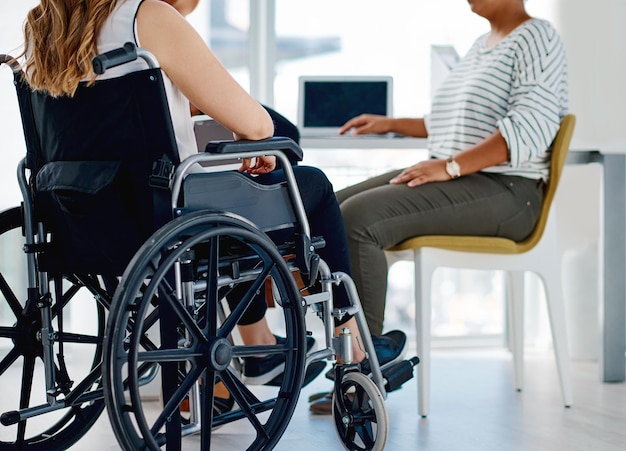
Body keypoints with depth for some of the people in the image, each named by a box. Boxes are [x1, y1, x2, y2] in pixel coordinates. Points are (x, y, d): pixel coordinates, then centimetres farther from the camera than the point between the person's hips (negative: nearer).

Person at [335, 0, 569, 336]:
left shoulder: (536, 38, -6)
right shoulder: (480, 46, 23)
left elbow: (530, 128, -20)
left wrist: (450, 166, -26)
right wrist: (390, 124, 28)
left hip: (503, 190, -9)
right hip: (453, 182, 10)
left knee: (356, 219, -27)